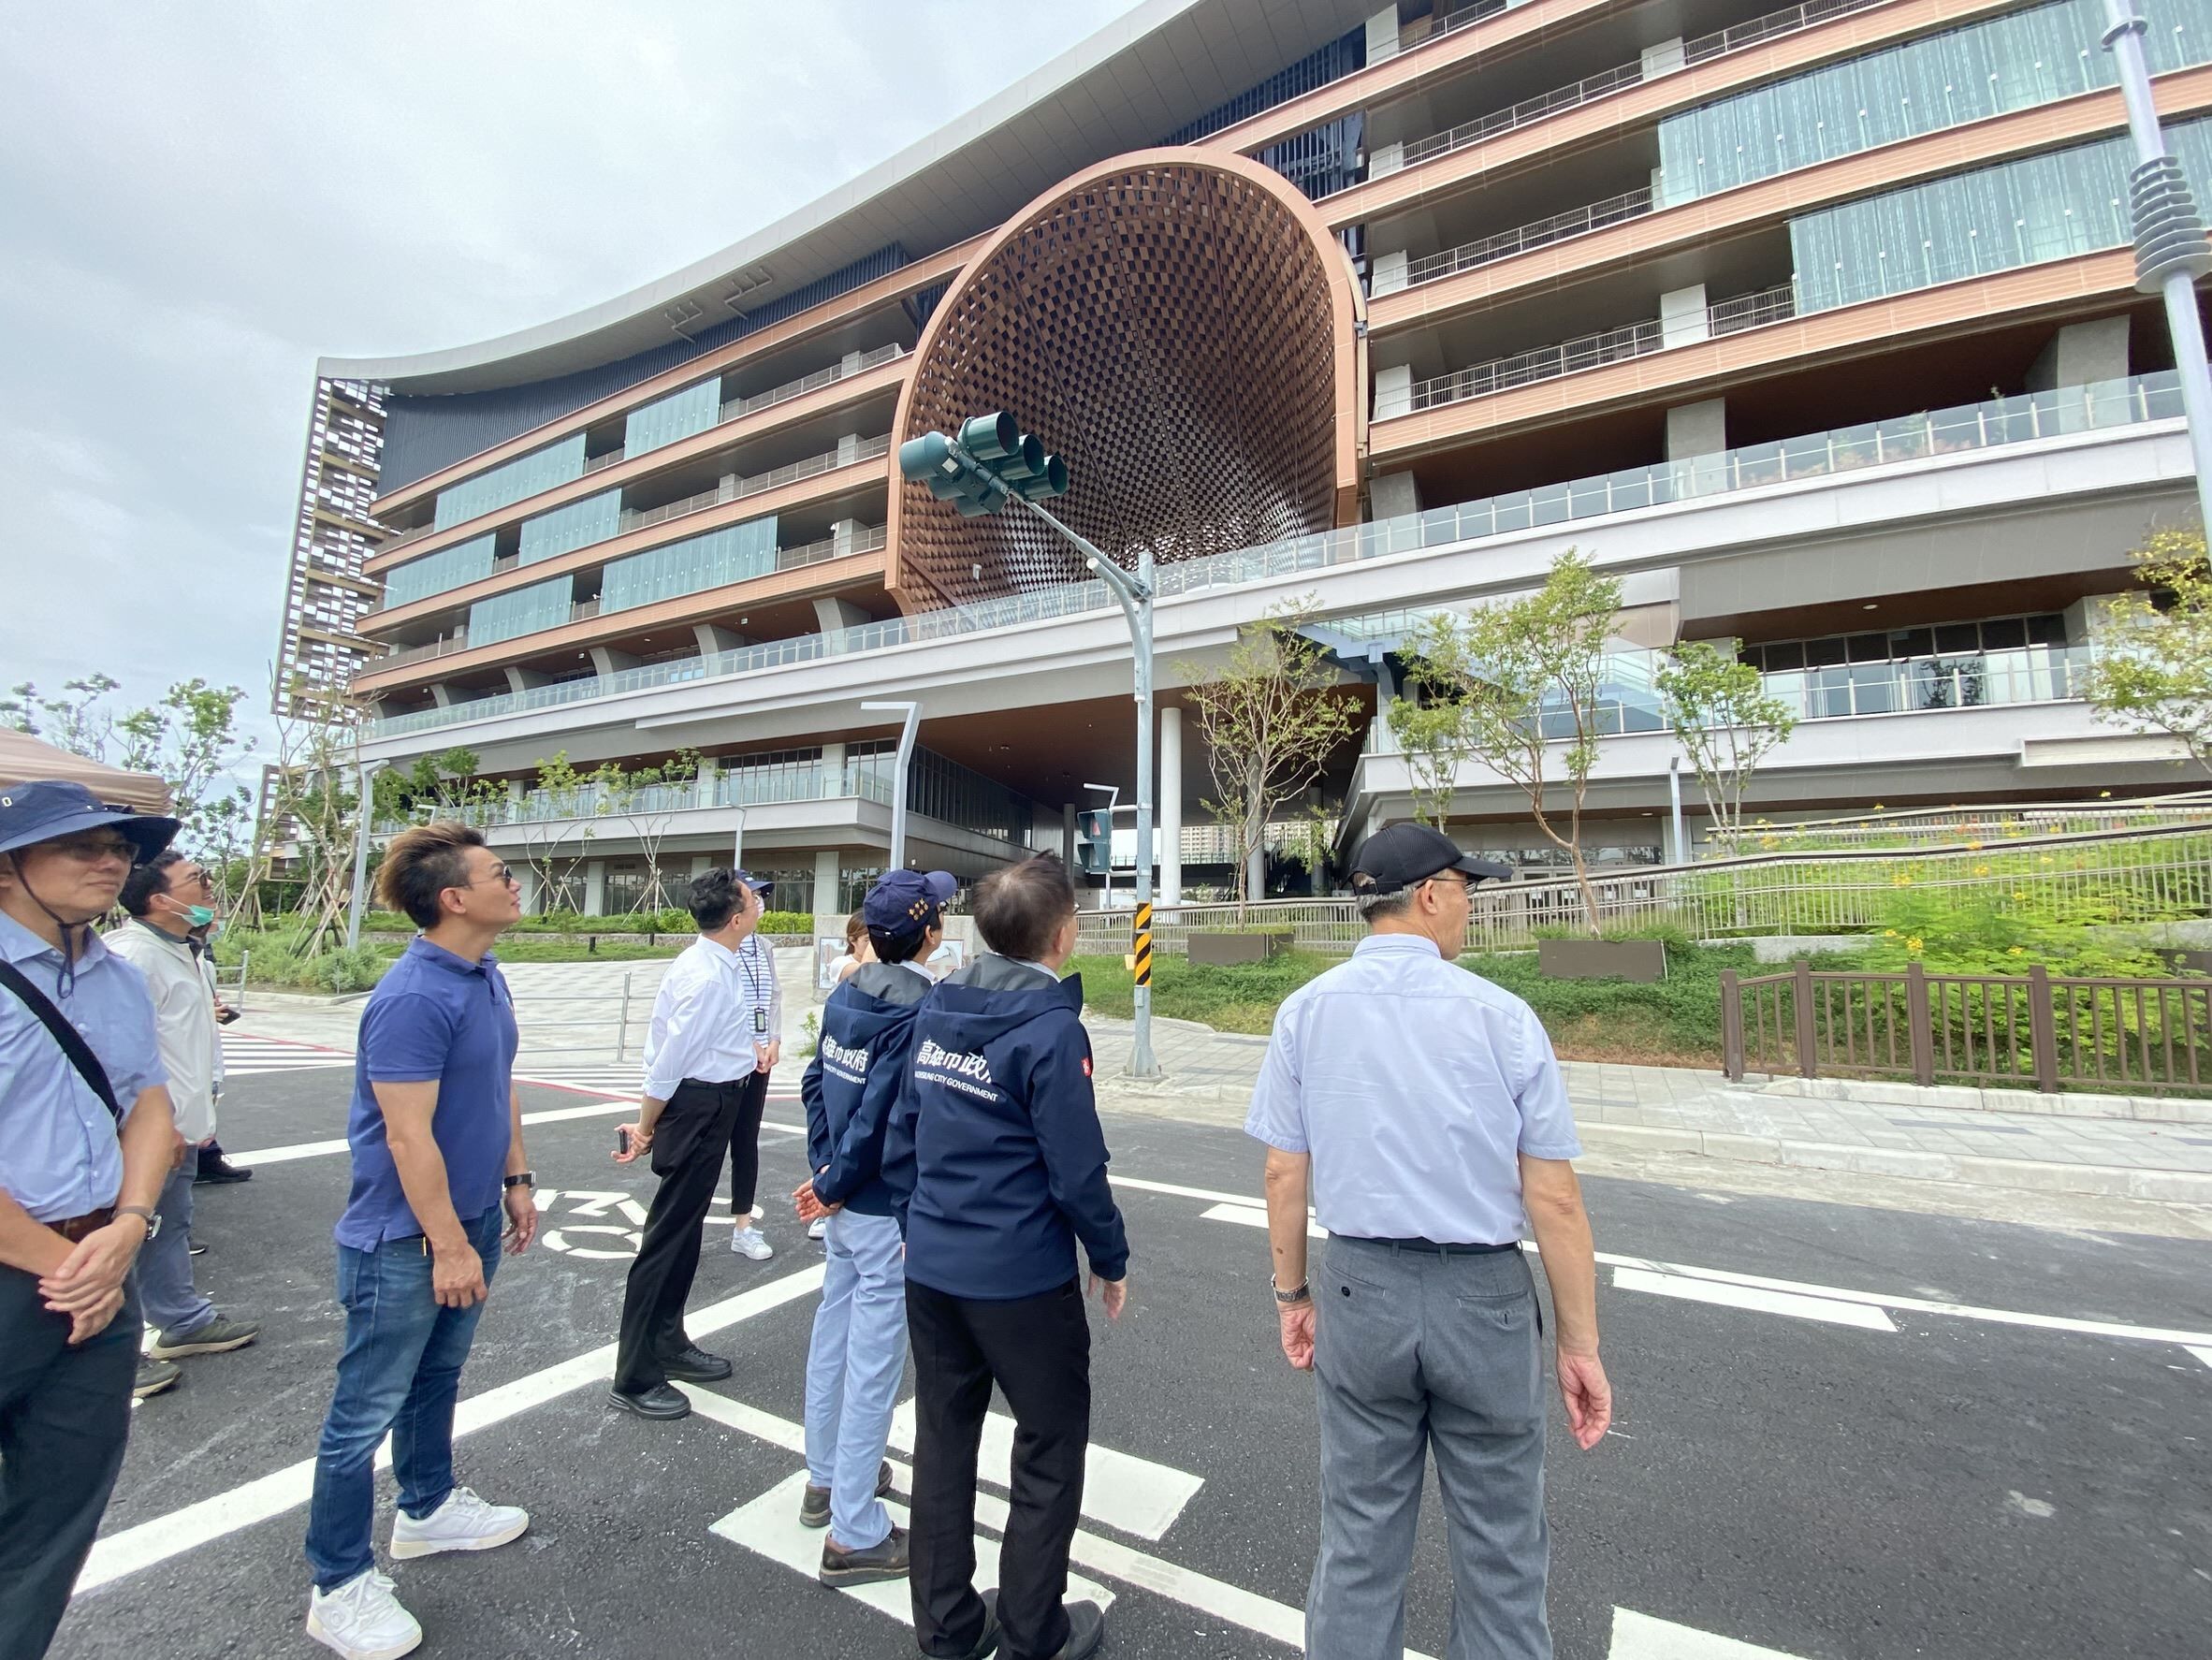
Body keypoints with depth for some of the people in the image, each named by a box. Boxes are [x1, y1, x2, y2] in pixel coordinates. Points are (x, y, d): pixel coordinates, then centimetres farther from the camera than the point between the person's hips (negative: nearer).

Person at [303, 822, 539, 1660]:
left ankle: (428, 1509, 43)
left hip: (472, 1214, 8)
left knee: (437, 1378, 24)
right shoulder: (412, 998, -26)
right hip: (408, 1236, -8)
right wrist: (449, 1245, -18)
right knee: (368, 1408, 9)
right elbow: (408, 1135, -24)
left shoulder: (487, 979, 2)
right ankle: (339, 1586, 26)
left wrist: (516, 1178, 14)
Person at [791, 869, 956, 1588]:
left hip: (847, 1205, 8)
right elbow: (879, 1118, -24)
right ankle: (855, 1535, 22)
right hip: (891, 1212, -8)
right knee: (873, 1362, 6)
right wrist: (833, 1185, -11)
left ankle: (827, 1478, 44)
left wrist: (825, 1167, 4)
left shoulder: (845, 995, 0)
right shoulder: (919, 1012, -24)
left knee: (834, 1335, 23)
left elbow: (815, 1082, 5)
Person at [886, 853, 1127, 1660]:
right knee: (1050, 1451, 15)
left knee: (943, 1442, 21)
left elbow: (898, 1133, 6)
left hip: (931, 1268, 7)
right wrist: (1112, 1260, -3)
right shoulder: (1050, 1027, -21)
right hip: (1022, 1278, -6)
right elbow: (1076, 1169, -18)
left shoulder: (936, 1010, 0)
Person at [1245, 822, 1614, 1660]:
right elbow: (1555, 1200, -9)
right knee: (1499, 1555, 20)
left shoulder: (1307, 1010, -7)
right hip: (1484, 1300, -1)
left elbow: (1285, 1175, -3)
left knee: (1358, 1541, 20)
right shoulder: (1501, 1015, -13)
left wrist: (1292, 1294, 10)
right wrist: (1581, 1346, 2)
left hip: (1360, 1289, 2)